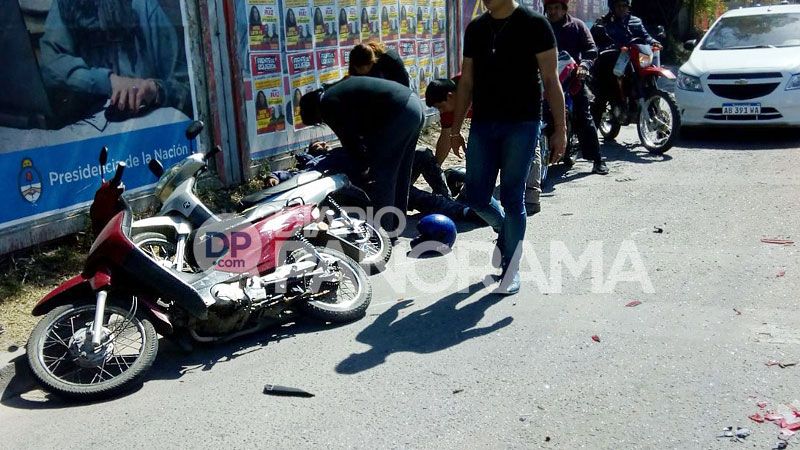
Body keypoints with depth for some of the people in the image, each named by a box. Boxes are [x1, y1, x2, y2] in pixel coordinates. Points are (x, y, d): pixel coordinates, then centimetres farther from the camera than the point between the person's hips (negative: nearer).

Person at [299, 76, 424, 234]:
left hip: (400, 112, -10)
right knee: (400, 173, 19)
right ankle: (395, 226, 30)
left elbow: (350, 139, 0)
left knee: (381, 176, -2)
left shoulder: (327, 104, -2)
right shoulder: (338, 90, 25)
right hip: (415, 104, 10)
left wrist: (366, 164, 13)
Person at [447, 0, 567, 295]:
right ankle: (505, 230, 38)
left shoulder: (533, 24, -3)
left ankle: (511, 269, 13)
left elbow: (551, 81, -5)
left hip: (521, 125, -5)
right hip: (482, 125, 5)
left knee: (512, 198, -1)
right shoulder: (475, 29, 12)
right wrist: (455, 129, 13)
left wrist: (560, 128, -10)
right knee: (476, 197, 6)